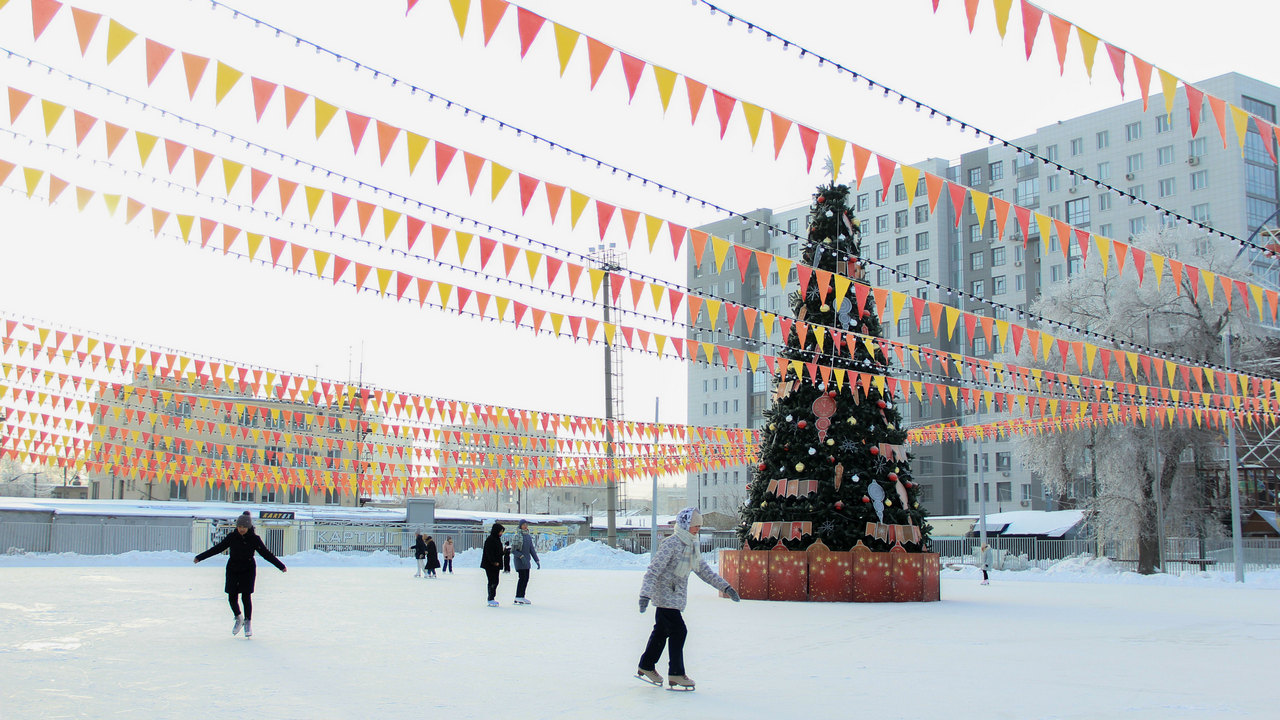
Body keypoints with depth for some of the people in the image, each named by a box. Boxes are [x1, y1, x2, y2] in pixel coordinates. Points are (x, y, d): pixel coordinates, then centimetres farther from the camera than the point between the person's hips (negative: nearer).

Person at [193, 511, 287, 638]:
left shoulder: (254, 539, -8)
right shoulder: (232, 537, -4)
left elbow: (266, 553, -4)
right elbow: (217, 548, 3)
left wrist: (281, 566, -7)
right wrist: (200, 557, 3)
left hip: (248, 570, -2)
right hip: (232, 570, 2)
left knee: (246, 597, -8)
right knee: (232, 598, 0)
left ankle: (248, 623, 10)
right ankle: (238, 619, 25)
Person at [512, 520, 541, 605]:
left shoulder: (529, 536, 11)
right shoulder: (517, 536, -9)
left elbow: (532, 549, 13)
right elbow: (513, 550, -11)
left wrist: (537, 561, 9)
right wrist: (521, 556, -22)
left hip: (526, 559, 7)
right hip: (519, 560, -7)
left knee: (526, 578, 6)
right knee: (522, 577, -12)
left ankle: (522, 597, 13)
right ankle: (518, 598, -7)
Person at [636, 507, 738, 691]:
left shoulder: (692, 546, 10)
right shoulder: (671, 544, -17)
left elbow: (704, 570, 19)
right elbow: (653, 569, -20)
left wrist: (725, 587, 16)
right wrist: (645, 594, -28)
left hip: (676, 597, 9)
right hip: (665, 596, -9)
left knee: (661, 631, 16)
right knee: (678, 631, -10)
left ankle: (646, 667, 30)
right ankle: (676, 674, -2)